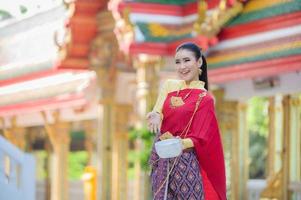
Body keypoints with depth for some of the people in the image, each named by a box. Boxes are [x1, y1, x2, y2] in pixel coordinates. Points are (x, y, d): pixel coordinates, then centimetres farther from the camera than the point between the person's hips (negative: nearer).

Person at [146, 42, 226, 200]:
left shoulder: (204, 99, -6)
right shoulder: (169, 85, 8)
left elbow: (199, 138, -10)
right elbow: (157, 113, 3)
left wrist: (181, 144, -30)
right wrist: (155, 116, -20)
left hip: (185, 161, -4)